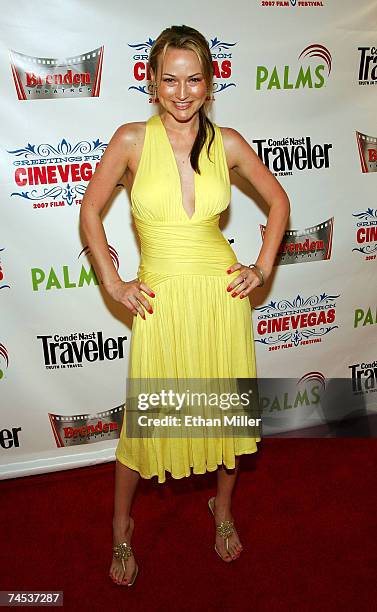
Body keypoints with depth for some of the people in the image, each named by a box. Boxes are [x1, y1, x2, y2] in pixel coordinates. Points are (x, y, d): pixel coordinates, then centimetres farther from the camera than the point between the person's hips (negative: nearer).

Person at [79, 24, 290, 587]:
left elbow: (278, 201, 12)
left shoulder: (228, 142, -1)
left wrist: (262, 268, 4)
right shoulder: (132, 139, -6)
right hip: (161, 300, -1)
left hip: (223, 293, 2)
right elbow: (90, 211, 4)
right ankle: (121, 527, 37)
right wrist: (112, 283, -2)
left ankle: (223, 509, 44)